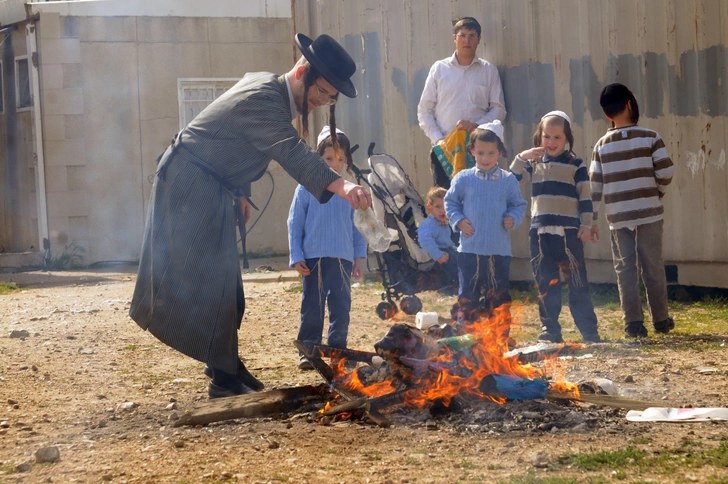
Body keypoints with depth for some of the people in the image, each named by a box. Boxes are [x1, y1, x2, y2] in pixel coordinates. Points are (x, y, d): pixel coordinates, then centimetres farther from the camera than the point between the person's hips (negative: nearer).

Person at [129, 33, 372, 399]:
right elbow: (291, 151, -44)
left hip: (211, 189, 11)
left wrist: (240, 191, 17)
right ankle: (224, 378, -5)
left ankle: (225, 364, 26)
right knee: (209, 282, -9)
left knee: (223, 283, 16)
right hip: (189, 186, -10)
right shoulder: (264, 99, -27)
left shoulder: (264, 84, 5)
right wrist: (339, 185, -56)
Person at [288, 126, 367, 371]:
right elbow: (295, 224, 0)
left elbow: (356, 225, 12)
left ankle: (337, 350, 17)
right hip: (314, 258, -3)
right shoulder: (306, 189, -1)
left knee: (341, 307, 7)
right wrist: (296, 257, -6)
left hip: (343, 258, 3)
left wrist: (359, 256, 8)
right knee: (312, 307, 0)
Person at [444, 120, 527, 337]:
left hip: (499, 250, 1)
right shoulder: (464, 178, 1)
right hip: (470, 249, -1)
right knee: (468, 294, 3)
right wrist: (458, 220, -6)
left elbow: (518, 204, 12)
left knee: (499, 295, 7)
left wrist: (513, 218, -8)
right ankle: (466, 333, 9)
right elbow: (450, 201, 10)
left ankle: (501, 336, 14)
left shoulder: (508, 180, 3)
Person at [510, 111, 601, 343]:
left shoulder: (576, 165, 1)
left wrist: (586, 225, -6)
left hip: (569, 232, -3)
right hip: (540, 232, 4)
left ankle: (589, 330, 0)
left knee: (577, 282, -3)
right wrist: (521, 158, -7)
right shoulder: (534, 163, 11)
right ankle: (550, 329, 14)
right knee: (545, 283, 7)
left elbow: (585, 197, 1)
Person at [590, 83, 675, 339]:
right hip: (649, 212, -1)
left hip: (618, 216, 1)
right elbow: (666, 171, -7)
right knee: (653, 267, 8)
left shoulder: (601, 146, 2)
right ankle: (661, 320, 15)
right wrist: (659, 192, 13)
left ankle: (633, 323, 2)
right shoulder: (650, 138, -4)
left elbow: (595, 184, 1)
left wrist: (592, 219, 7)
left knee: (625, 269, 6)